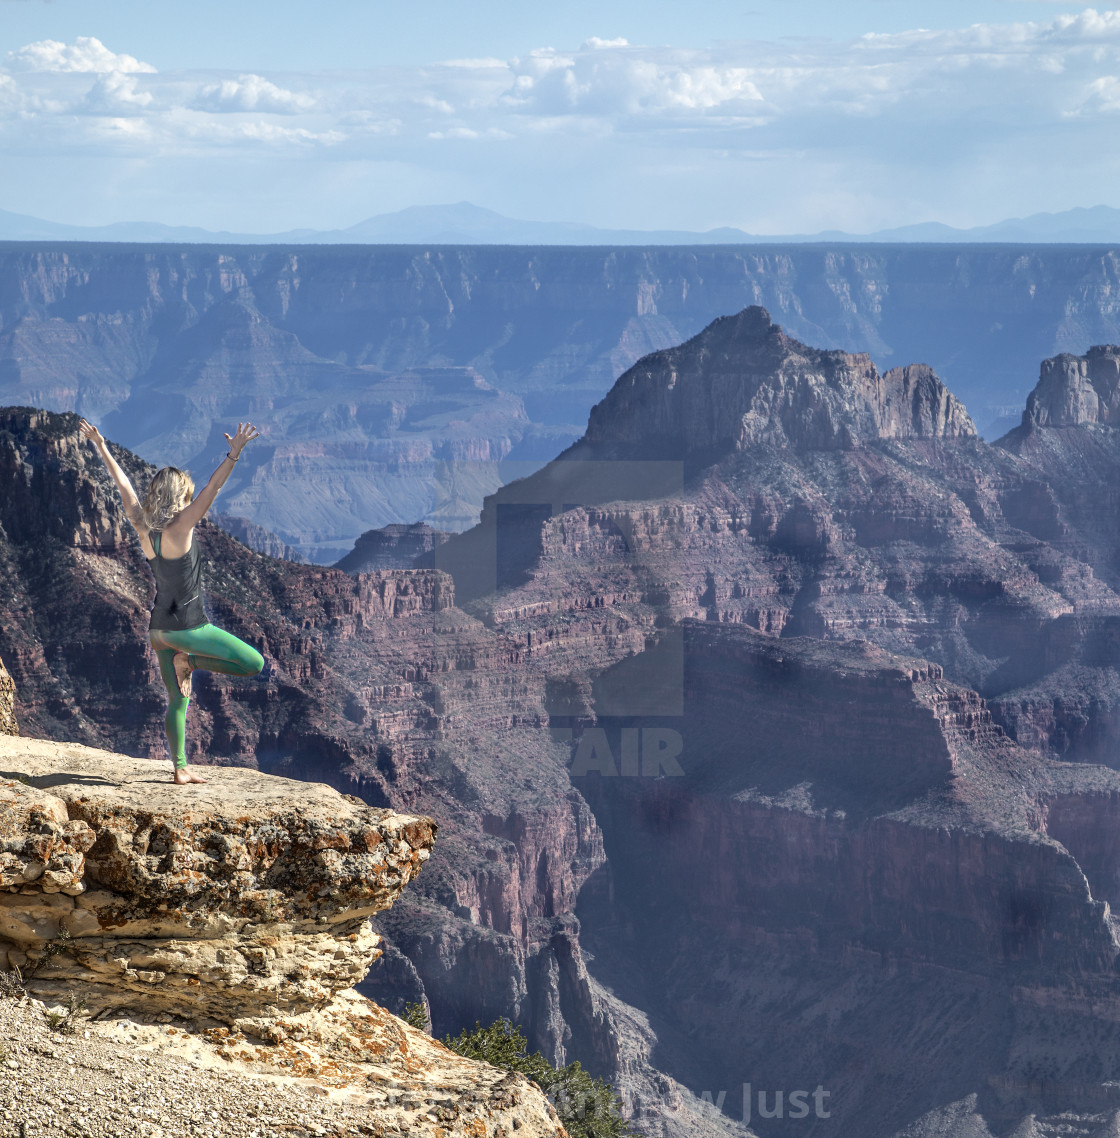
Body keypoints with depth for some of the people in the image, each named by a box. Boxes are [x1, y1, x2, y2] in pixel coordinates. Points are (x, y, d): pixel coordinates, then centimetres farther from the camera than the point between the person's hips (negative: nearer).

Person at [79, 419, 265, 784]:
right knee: (254, 663, -4)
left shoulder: (143, 528, -1)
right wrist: (233, 454, -32)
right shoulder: (178, 530, -18)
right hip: (187, 626, -8)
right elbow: (212, 489, -27)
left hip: (159, 627, 8)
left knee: (177, 700, 14)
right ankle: (189, 662, 0)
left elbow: (124, 486, 9)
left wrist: (102, 449, 17)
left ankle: (180, 768, 15)